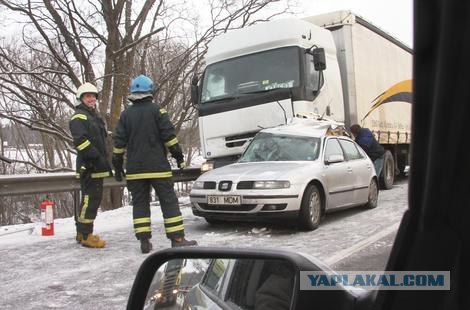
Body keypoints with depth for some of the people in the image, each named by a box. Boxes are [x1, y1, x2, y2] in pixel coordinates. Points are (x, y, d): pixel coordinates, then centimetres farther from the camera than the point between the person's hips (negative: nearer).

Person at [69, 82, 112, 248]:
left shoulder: (94, 116, 23)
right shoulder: (79, 117, -8)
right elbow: (80, 141, -21)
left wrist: (105, 162, 21)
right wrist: (98, 158, -22)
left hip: (97, 167, 10)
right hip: (88, 166, -10)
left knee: (93, 199, 13)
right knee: (90, 199, -11)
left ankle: (81, 232, 22)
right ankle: (85, 235, -5)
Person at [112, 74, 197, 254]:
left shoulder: (126, 114, 8)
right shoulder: (157, 110, -2)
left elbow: (119, 143, 7)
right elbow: (169, 136, -8)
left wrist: (117, 166, 13)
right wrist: (179, 156, 0)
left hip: (135, 169, 3)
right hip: (158, 167, -3)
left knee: (140, 203, 8)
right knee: (168, 201, 1)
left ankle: (144, 241, 6)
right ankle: (177, 239, -1)